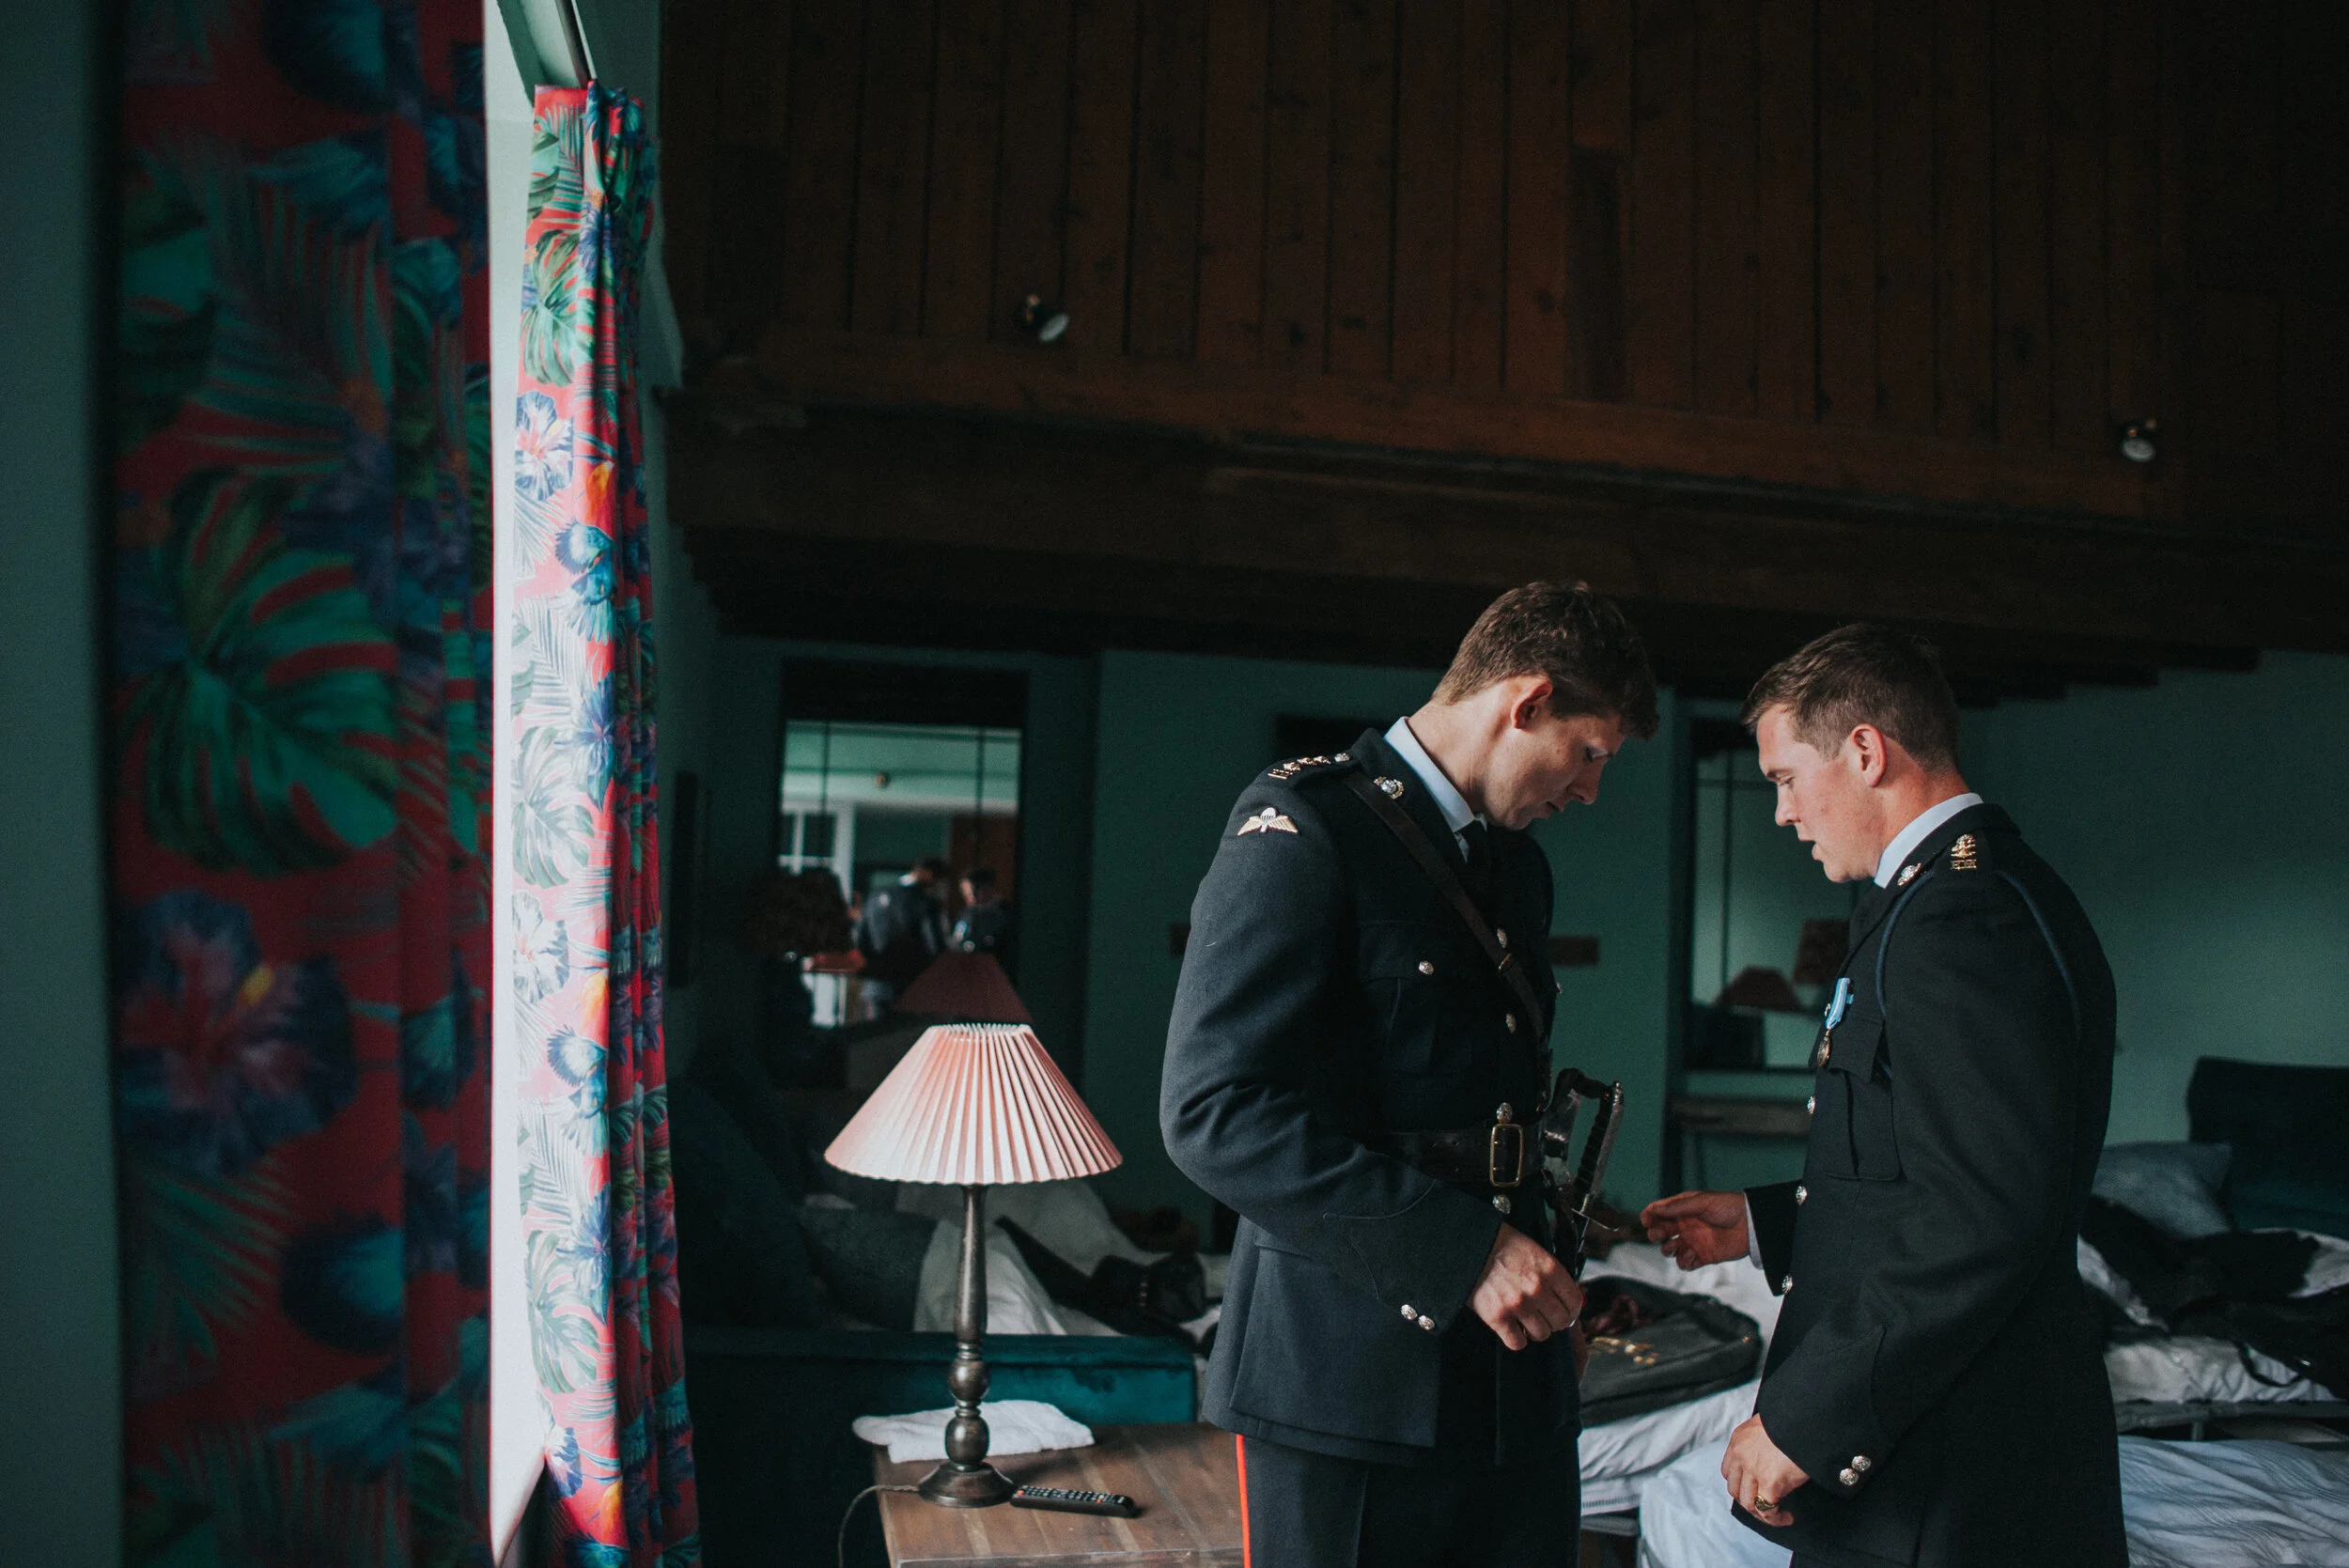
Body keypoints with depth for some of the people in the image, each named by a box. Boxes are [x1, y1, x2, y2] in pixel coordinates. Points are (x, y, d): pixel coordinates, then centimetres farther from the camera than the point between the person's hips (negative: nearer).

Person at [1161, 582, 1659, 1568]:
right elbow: (1215, 1112, -20)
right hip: (1350, 1380, -7)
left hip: (1515, 1375, 8)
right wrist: (1462, 1250, -20)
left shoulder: (1519, 864, 17)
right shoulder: (1302, 828, -11)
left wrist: (1544, 1272, 12)